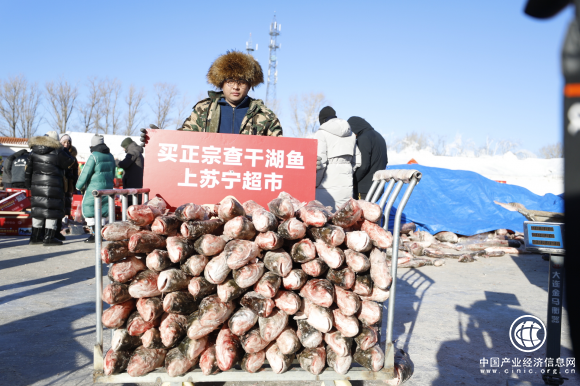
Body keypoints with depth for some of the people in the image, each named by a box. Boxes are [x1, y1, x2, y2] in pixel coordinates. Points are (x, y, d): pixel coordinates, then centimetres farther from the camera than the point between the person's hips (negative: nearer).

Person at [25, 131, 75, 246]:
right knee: (52, 210, -1)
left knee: (37, 209, 13)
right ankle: (49, 237, -2)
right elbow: (70, 163, -1)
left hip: (36, 185, 6)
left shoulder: (33, 152, 8)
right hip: (53, 186, -6)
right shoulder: (57, 152, -9)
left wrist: (29, 184, 16)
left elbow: (28, 170, 10)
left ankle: (35, 236, 21)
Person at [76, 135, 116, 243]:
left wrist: (79, 186, 1)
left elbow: (85, 173, -10)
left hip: (94, 188, -7)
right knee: (102, 210, 13)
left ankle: (94, 234, -4)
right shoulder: (110, 157, 11)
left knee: (88, 209, 1)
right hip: (108, 187, 7)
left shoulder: (94, 156, -11)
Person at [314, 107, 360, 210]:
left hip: (328, 185, -6)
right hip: (347, 184, 6)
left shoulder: (321, 133, -3)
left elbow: (320, 162, -11)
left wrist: (314, 184, -4)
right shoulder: (351, 135, 17)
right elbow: (356, 161, 15)